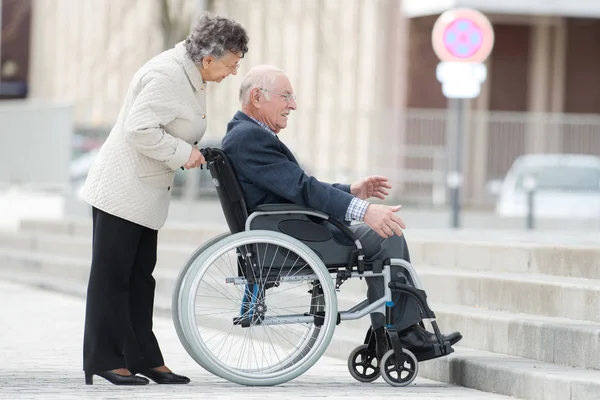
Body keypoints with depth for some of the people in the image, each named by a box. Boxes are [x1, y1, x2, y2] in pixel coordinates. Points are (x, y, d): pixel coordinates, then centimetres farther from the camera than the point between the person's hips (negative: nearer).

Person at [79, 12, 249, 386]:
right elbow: (139, 129, -29)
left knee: (140, 277, 10)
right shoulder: (167, 76, -23)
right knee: (112, 275, -4)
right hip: (123, 190, -10)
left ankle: (142, 358, 13)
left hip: (147, 193, 10)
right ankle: (104, 359, 0)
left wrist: (194, 152, 4)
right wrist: (183, 153, -21)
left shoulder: (192, 75, 8)